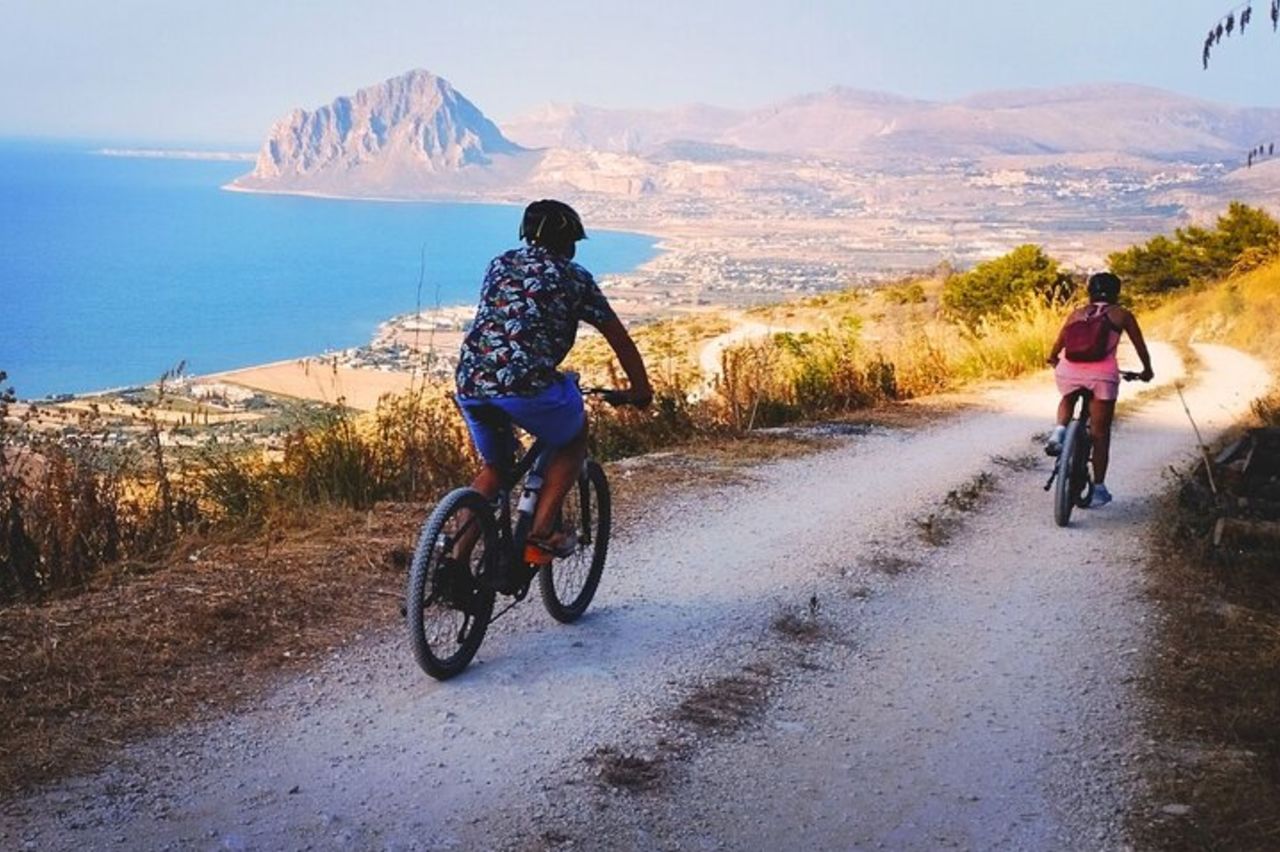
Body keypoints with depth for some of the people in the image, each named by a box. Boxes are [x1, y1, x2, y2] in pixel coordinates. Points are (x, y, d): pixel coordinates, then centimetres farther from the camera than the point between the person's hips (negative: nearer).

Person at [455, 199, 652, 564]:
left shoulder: (499, 264, 24)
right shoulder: (573, 276, 12)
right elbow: (618, 337, 19)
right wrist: (640, 389, 33)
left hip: (469, 383, 5)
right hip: (526, 383, -5)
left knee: (494, 467, 27)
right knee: (573, 440, 24)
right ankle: (541, 534, 11)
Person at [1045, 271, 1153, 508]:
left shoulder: (1077, 314, 21)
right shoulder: (1122, 315, 17)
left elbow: (1057, 347, 27)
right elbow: (1141, 347, 22)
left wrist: (1053, 360, 49)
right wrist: (1147, 371, 39)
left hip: (1070, 370, 2)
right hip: (1102, 373, -2)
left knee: (1067, 402, 35)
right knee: (1100, 433, 9)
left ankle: (1060, 430, 4)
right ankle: (1098, 489, 11)